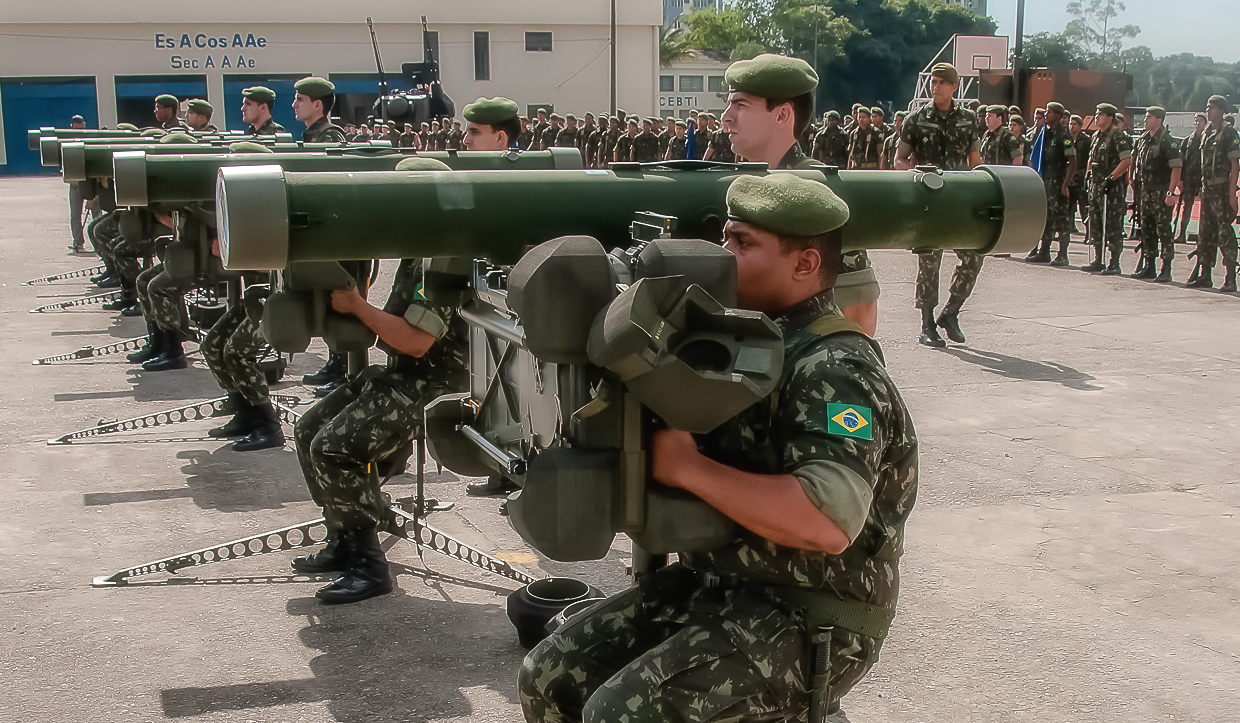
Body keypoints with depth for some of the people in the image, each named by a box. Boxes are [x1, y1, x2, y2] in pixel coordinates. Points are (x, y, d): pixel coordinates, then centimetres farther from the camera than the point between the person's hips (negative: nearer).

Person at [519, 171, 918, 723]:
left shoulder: (836, 371, -18)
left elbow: (826, 522, -32)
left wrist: (688, 466, -23)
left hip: (807, 621, -8)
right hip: (712, 583, 8)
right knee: (549, 678, 0)